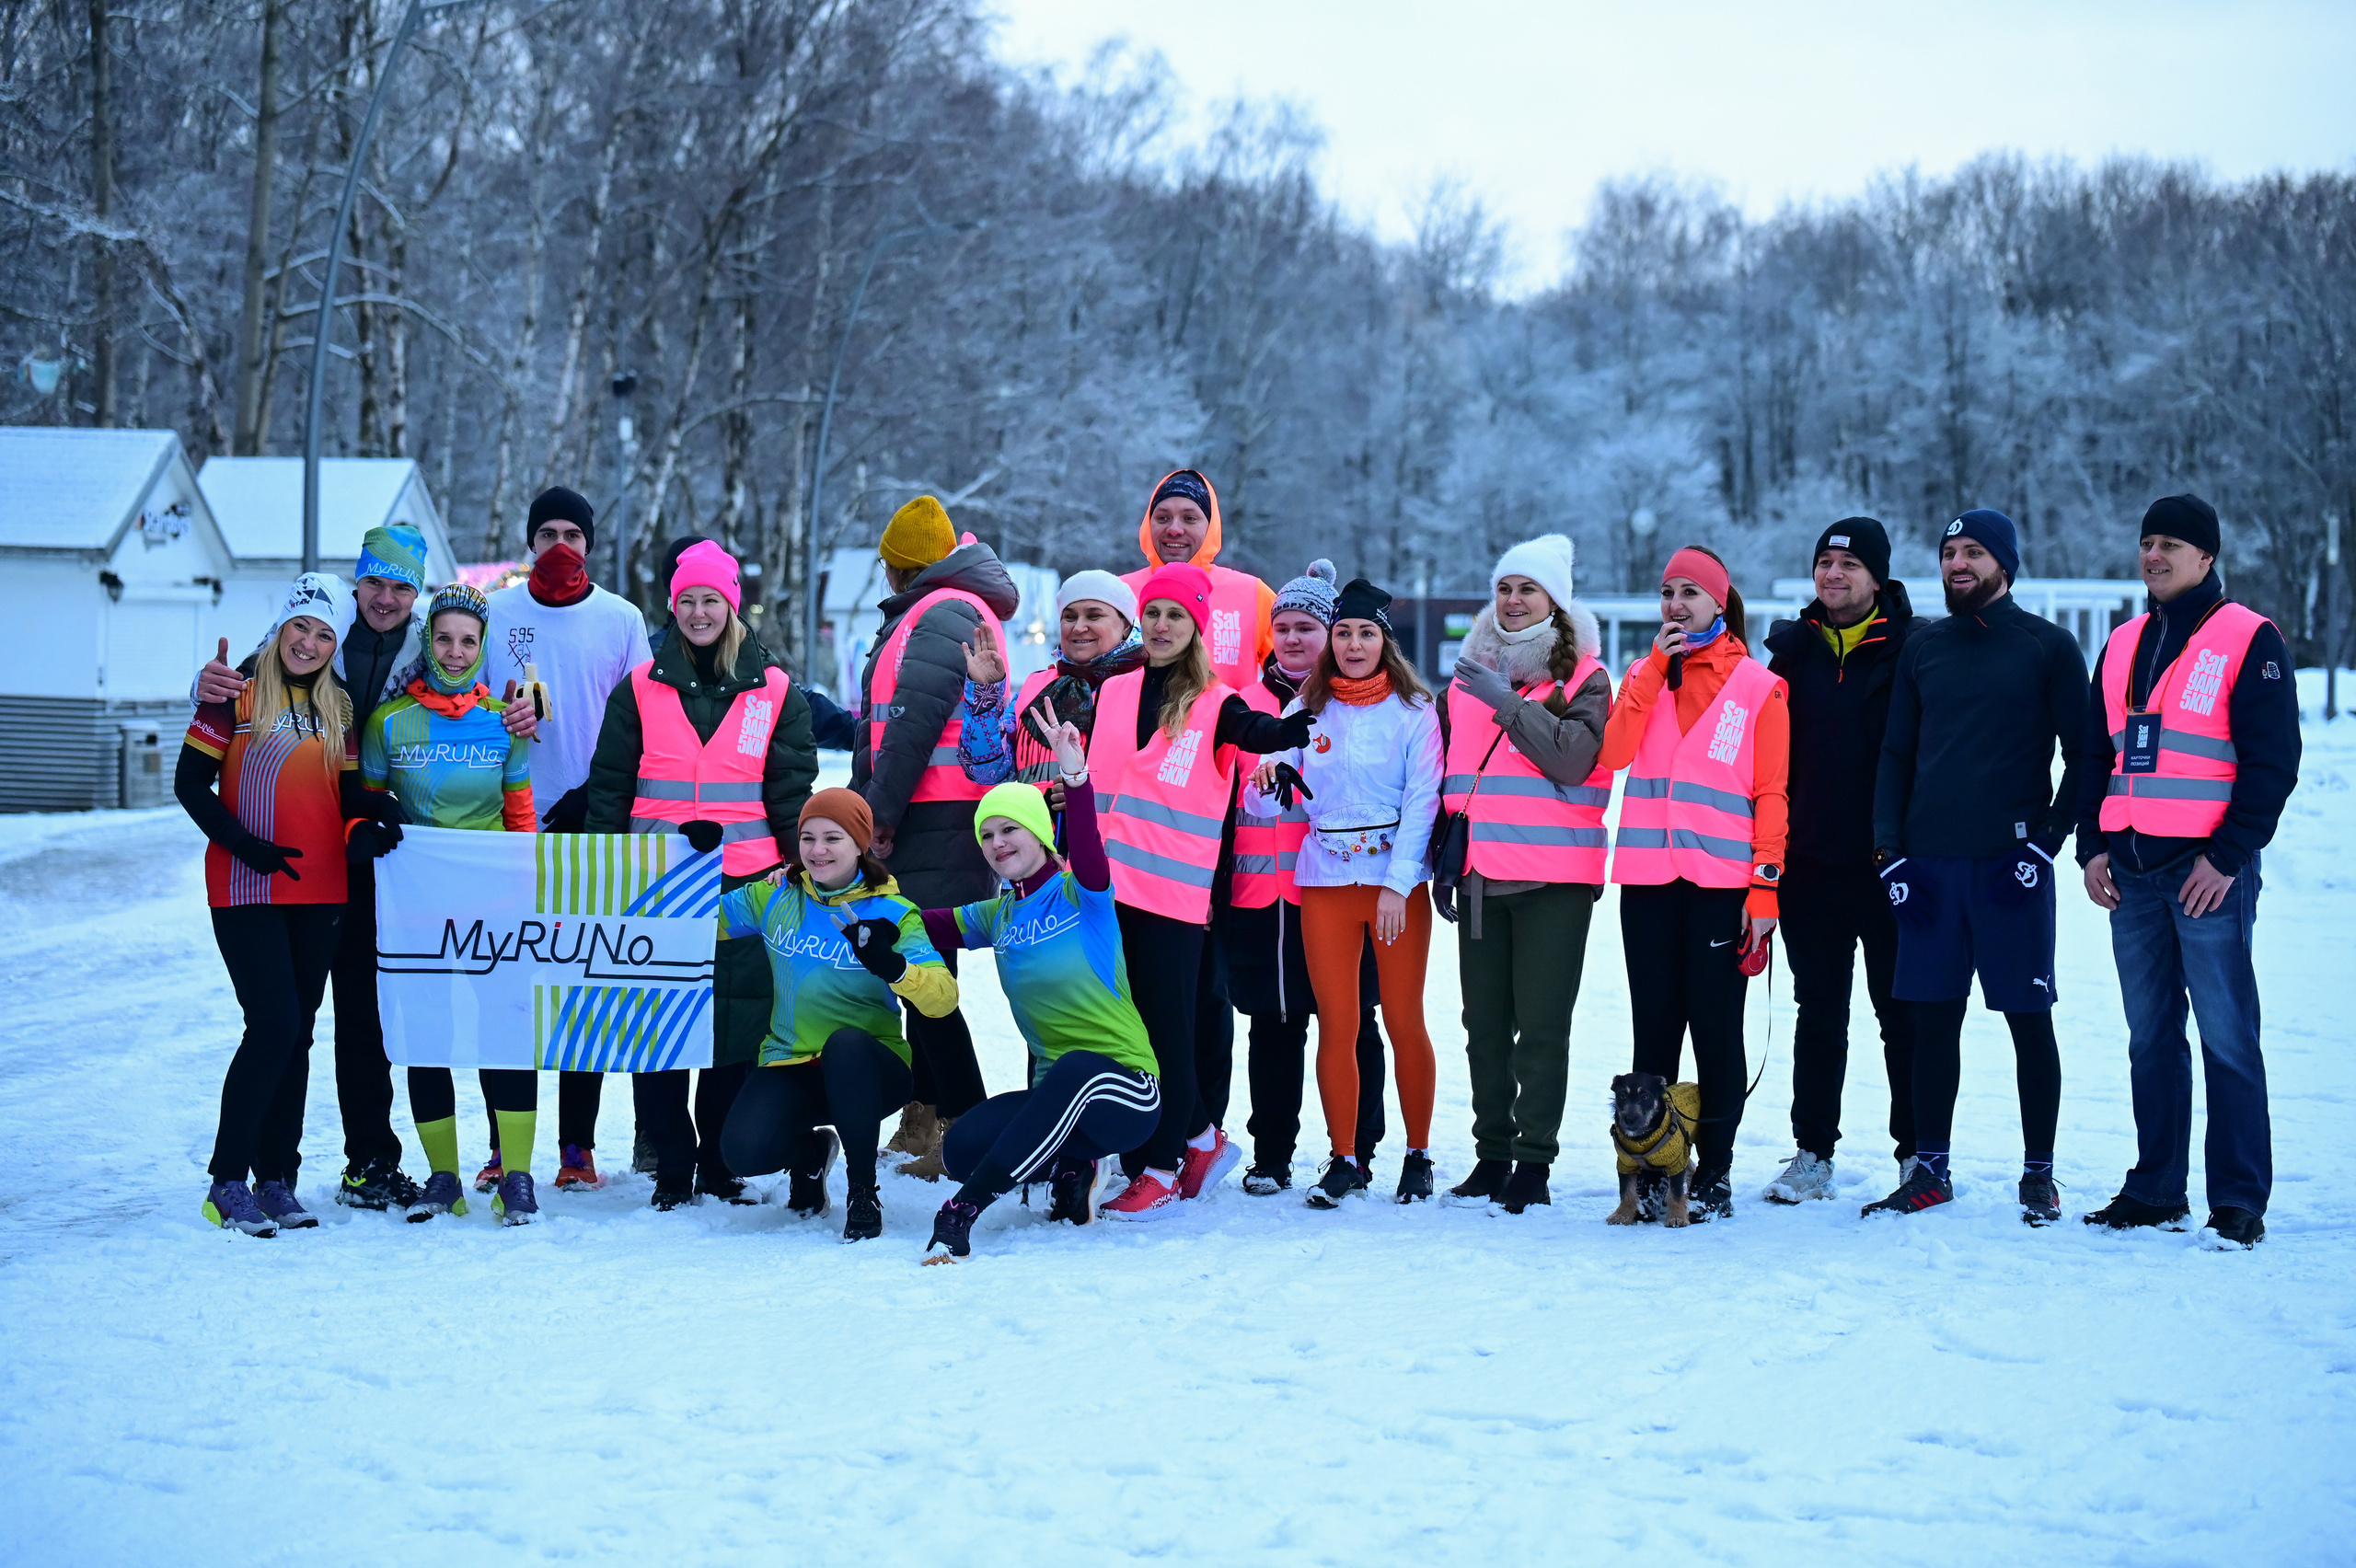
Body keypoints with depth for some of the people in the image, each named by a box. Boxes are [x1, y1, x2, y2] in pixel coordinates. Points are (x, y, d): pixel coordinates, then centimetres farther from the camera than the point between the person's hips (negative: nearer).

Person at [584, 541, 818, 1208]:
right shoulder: (639, 689, 10)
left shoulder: (776, 692, 9)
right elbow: (608, 788, 11)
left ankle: (723, 1167, 9)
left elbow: (792, 795, 10)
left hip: (745, 883, 0)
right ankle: (672, 1168, 7)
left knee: (739, 1026, -2)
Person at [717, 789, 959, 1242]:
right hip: (790, 1064, 3)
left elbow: (942, 998, -19)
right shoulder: (775, 897, 5)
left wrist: (891, 966, -39)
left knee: (845, 1043, -38)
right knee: (743, 1151, -26)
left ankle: (863, 1192, -19)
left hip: (866, 1066, -2)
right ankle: (808, 1149, 14)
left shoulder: (891, 913, -6)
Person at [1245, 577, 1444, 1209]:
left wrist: (1397, 884, -14)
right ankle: (1344, 1161, 9)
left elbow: (1422, 800, -6)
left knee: (1404, 1021, 0)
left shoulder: (1413, 710, 0)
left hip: (1397, 878, -2)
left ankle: (1418, 1155, 12)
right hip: (1325, 881, 2)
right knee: (1336, 1025, 1)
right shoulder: (1306, 711, 9)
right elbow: (1264, 802, 6)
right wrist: (1268, 784, -18)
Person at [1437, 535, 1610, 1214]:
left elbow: (1574, 757, -16)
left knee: (1541, 1025, -6)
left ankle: (1534, 1162, -2)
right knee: (1484, 1023, 7)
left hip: (1554, 876, -5)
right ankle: (1492, 1154, 14)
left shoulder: (1583, 678, 1)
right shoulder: (1469, 678, 15)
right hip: (1482, 876, 5)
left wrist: (1506, 702, -18)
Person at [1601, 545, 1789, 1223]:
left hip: (1723, 881, -3)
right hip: (1648, 880, 3)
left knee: (1717, 1030, -1)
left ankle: (1713, 1173, 5)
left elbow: (1771, 794, 1)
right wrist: (1654, 667, -6)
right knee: (1654, 1027, 6)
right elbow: (1612, 751, -4)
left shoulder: (1758, 687, 5)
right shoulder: (1645, 676, 15)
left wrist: (1765, 886, -7)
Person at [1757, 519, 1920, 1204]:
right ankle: (1812, 1153, 16)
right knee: (1818, 1011, 10)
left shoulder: (1911, 651, -3)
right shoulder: (1793, 649, 9)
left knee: (1903, 1012, 4)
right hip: (1811, 864, 4)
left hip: (1889, 864, -4)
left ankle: (1918, 1153, 12)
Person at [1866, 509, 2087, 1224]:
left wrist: (2047, 842, -8)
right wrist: (1891, 852, 4)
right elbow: (1894, 756, 14)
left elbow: (2084, 755, 1)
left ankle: (2039, 1174, 9)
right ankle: (1929, 1170, 15)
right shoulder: (1924, 649, 13)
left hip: (2010, 864, -3)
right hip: (1930, 863, 4)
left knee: (2028, 1019, 1)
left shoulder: (2048, 647, 1)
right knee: (1933, 1019, 6)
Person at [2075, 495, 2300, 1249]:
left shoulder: (2251, 641, -3)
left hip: (2209, 871, -6)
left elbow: (2273, 761, -8)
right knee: (2150, 1037, 10)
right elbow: (2095, 754, 19)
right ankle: (2156, 1189, 17)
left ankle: (2239, 1200, 0)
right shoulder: (2123, 645, 16)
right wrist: (2092, 846, 7)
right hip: (2130, 871, 6)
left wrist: (2228, 856, -14)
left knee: (2226, 1036, -4)